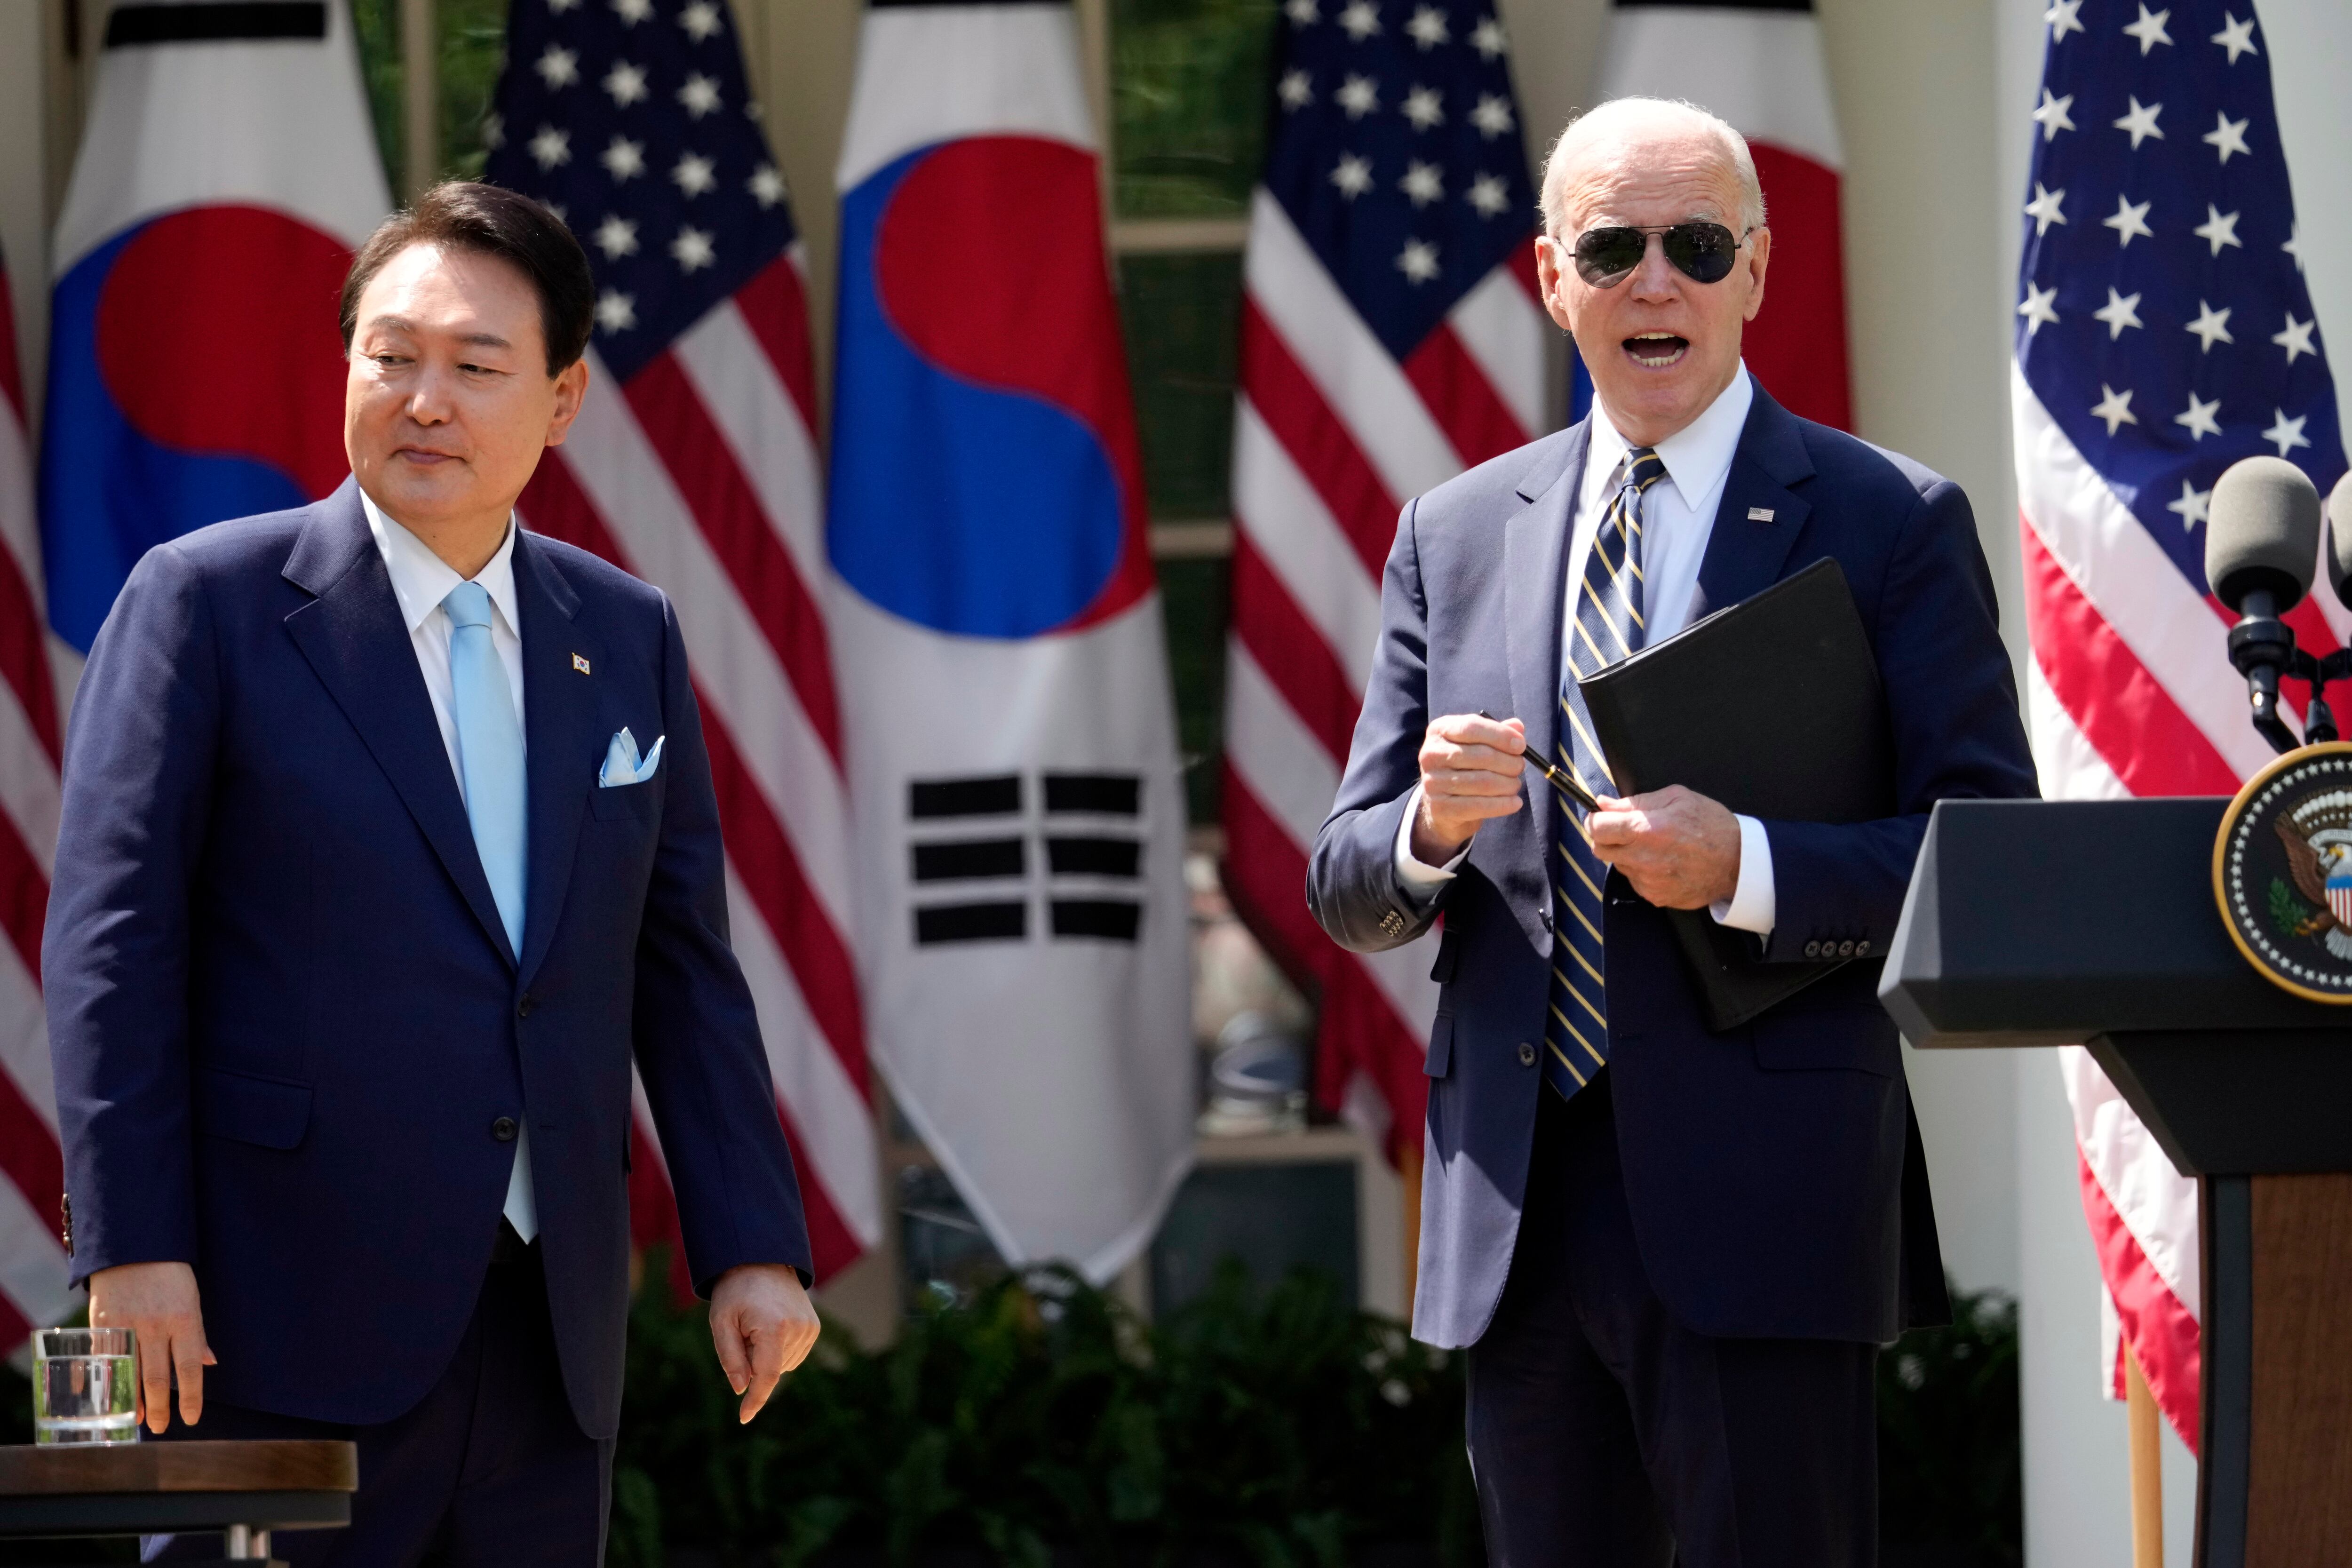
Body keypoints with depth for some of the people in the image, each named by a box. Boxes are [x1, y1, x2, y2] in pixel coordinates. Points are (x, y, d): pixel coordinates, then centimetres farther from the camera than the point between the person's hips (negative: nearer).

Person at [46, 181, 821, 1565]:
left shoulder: (629, 638, 13)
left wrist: (753, 1247, 6)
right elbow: (112, 937, -5)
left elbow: (685, 967, 14)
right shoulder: (209, 603, -1)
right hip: (295, 1327, -5)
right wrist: (132, 1247, -13)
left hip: (550, 1334, 5)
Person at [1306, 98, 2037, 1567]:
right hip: (1516, 1209, 4)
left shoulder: (1893, 523, 1)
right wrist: (1432, 825, -10)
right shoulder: (1456, 535, 14)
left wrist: (1746, 868, -18)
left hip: (1761, 1199, -4)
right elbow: (1348, 892, 13)